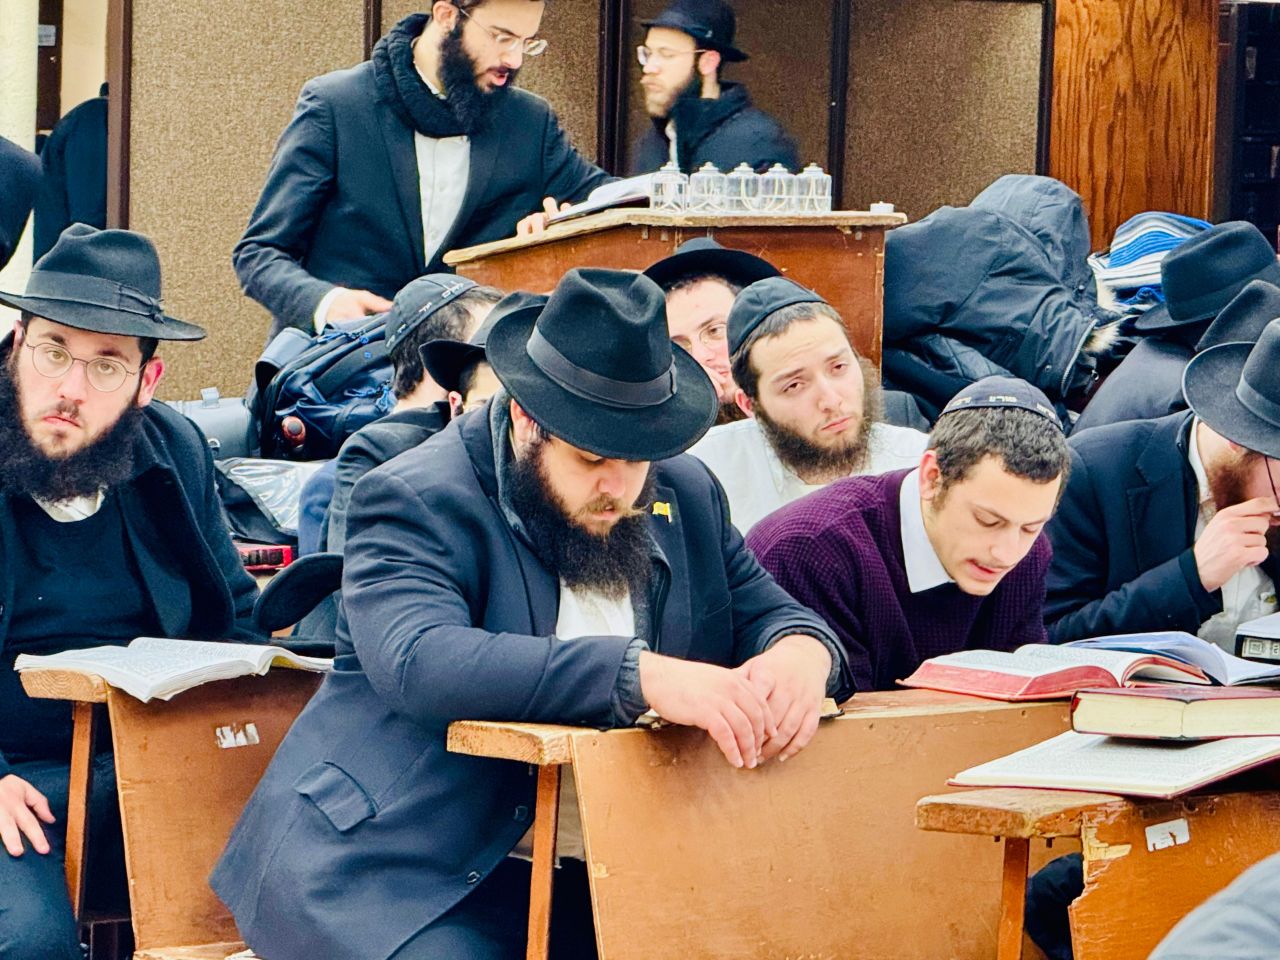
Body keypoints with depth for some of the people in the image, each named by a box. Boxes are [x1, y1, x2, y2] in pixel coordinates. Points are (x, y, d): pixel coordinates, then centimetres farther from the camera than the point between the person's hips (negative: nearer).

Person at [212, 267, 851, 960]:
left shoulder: (685, 495, 12)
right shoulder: (416, 501, -10)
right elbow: (420, 664, -27)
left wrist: (802, 651, -14)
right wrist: (640, 676, -37)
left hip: (595, 883, 6)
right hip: (401, 878, -6)